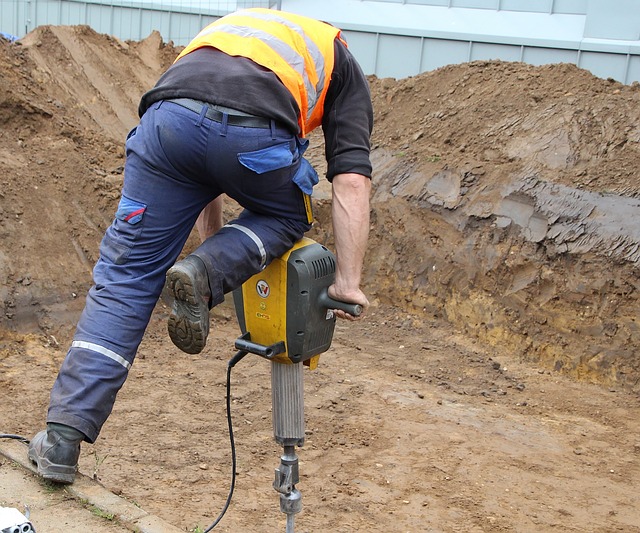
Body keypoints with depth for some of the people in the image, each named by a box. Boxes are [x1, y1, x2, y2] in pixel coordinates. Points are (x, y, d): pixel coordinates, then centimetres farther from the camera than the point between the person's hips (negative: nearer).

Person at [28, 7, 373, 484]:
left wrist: (216, 253, 47)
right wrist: (348, 283, 13)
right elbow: (352, 180, 15)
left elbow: (201, 170, 42)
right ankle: (205, 275, 1)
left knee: (125, 278, 13)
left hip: (169, 116, 4)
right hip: (254, 132, -3)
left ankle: (62, 438, 10)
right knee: (287, 218, 29)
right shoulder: (344, 68, 32)